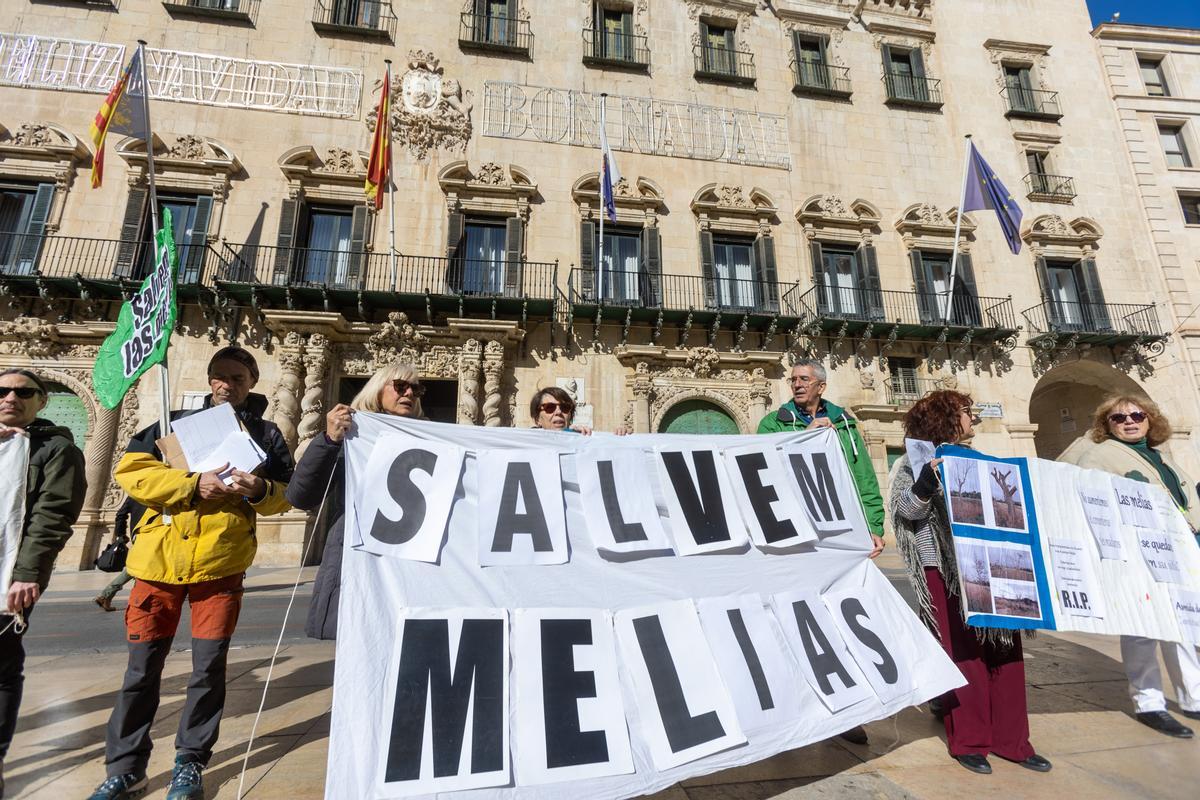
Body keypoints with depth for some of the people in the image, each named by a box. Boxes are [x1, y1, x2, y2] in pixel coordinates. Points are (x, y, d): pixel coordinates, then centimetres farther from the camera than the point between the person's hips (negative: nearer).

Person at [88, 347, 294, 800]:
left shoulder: (266, 435, 6)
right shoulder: (175, 423, 8)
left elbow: (284, 497, 4)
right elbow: (131, 471, -4)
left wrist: (260, 489, -18)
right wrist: (194, 485, -16)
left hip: (221, 564, -1)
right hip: (159, 560, 1)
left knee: (209, 668, 5)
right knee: (142, 670, 10)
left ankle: (190, 763, 24)